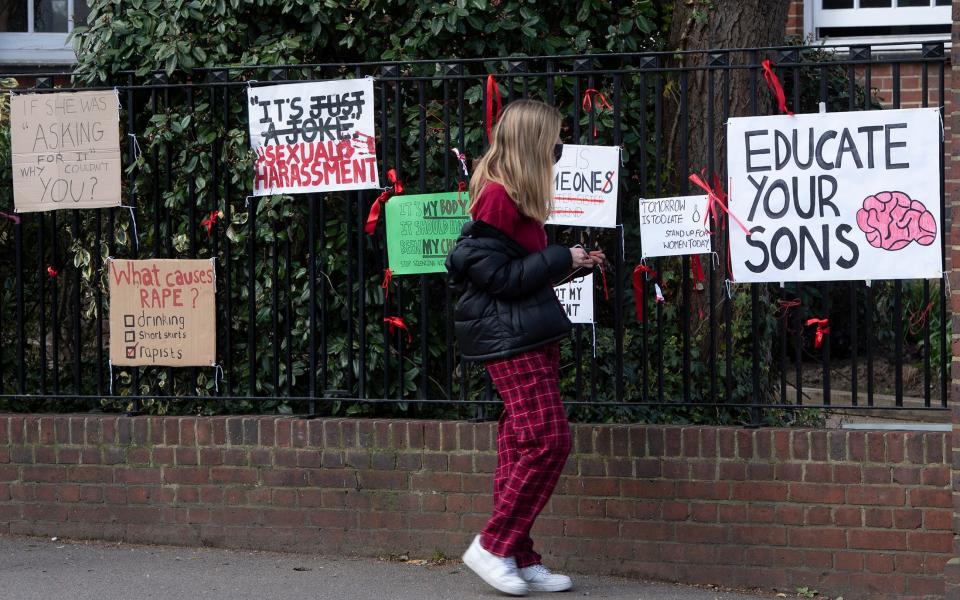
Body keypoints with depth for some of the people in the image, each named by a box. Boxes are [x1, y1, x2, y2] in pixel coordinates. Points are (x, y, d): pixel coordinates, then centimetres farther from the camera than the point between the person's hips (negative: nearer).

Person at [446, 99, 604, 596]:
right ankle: (493, 547, -3)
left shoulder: (517, 196, 15)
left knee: (523, 446, 9)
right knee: (548, 440, -11)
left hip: (532, 336, 10)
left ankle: (520, 559, 12)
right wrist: (560, 260, -13)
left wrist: (569, 265, 8)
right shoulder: (498, 196, -15)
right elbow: (498, 276, -19)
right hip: (510, 338, -10)